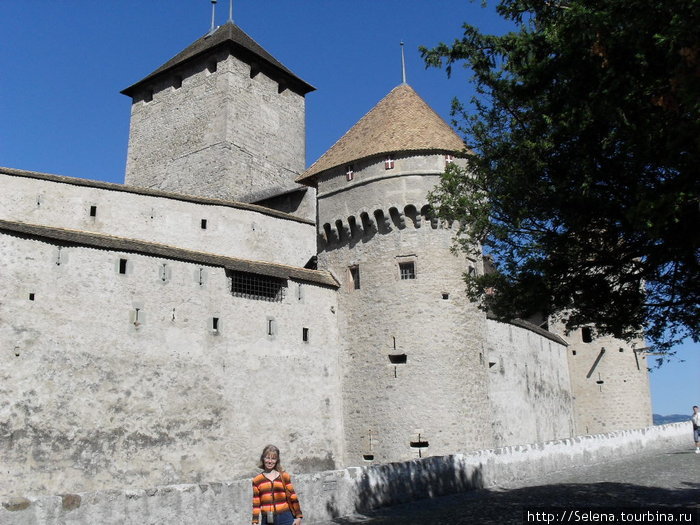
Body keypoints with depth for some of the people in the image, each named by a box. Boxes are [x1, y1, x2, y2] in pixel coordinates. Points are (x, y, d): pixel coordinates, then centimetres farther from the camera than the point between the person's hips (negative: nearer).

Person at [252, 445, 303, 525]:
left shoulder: (284, 476, 4)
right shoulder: (257, 480, 6)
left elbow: (293, 497, 5)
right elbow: (256, 504, 6)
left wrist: (298, 516, 1)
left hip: (285, 518, -1)